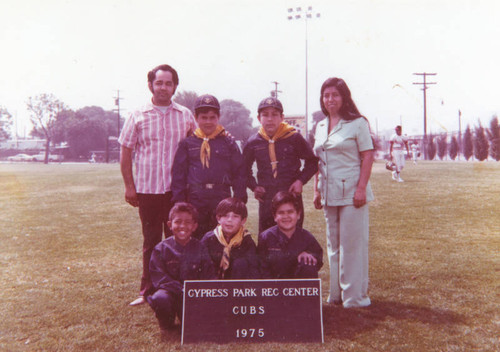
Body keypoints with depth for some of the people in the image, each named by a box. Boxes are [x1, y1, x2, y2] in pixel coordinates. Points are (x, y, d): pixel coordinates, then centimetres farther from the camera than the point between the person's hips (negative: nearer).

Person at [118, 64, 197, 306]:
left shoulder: (186, 115, 6)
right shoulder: (138, 117, 3)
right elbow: (125, 152, 4)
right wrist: (129, 187, -1)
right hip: (147, 189, -1)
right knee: (151, 241, 9)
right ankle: (148, 290, 21)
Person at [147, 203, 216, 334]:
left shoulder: (200, 248, 4)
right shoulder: (161, 249, -3)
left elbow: (209, 275, 0)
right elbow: (158, 276, -10)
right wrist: (181, 289, -21)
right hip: (170, 290, -2)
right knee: (159, 299, -34)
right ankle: (166, 323, 1)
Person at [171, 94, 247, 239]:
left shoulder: (228, 143, 7)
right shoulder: (187, 144, 7)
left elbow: (239, 173, 7)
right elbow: (178, 174, 7)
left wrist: (240, 202, 1)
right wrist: (179, 202, 1)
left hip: (222, 201, 0)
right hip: (195, 202, 0)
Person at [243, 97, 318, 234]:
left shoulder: (294, 138, -4)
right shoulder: (253, 142, 2)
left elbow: (312, 162, 8)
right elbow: (244, 168, 19)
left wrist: (301, 181, -5)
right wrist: (254, 186, 5)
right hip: (266, 198, 2)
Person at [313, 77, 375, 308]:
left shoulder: (357, 123, -4)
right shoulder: (320, 127, 13)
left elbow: (367, 157, -8)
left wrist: (361, 188, -16)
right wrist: (317, 190, 10)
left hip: (351, 192, -6)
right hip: (329, 194, 6)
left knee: (352, 244, -2)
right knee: (334, 245, 12)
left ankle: (355, 296, 10)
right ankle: (337, 294, 23)